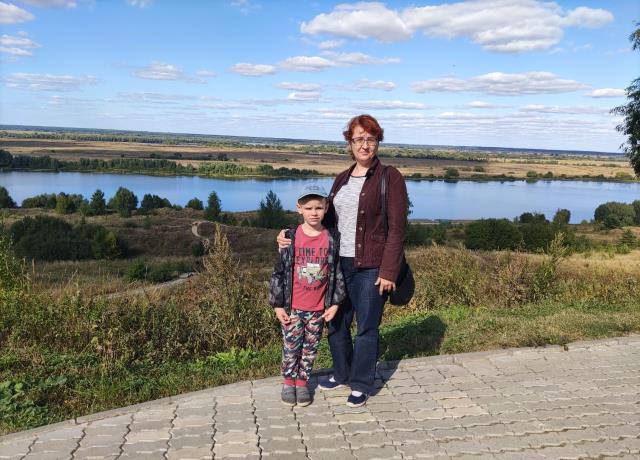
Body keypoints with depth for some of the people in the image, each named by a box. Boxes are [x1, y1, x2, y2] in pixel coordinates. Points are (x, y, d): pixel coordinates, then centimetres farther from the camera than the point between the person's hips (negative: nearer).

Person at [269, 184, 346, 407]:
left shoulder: (332, 239, -4)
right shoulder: (291, 238, -8)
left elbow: (337, 271, 1)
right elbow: (279, 271, -4)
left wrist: (334, 303, 0)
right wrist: (278, 304, -5)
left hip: (318, 309, 1)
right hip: (292, 308, -1)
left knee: (310, 348, 14)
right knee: (291, 348, 10)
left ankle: (303, 382, 30)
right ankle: (288, 382, 29)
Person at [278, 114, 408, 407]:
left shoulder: (390, 177, -7)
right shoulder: (342, 179, 12)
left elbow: (397, 228, -10)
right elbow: (328, 219, 13)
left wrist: (389, 272, -15)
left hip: (371, 267, -6)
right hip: (339, 263, 6)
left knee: (366, 327, 6)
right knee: (336, 323, 15)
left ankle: (361, 385, 23)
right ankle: (342, 375, 36)